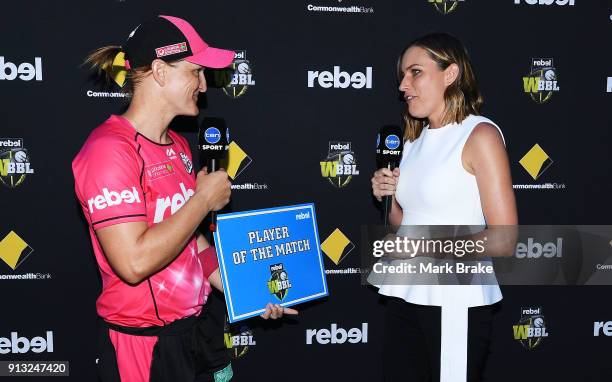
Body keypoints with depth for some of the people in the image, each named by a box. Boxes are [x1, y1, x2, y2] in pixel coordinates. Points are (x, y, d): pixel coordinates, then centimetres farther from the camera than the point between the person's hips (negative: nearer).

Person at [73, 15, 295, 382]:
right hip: (144, 343, -7)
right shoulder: (110, 149, -19)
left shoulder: (178, 145, 7)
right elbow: (134, 262, -28)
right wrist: (205, 197, -18)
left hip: (195, 327, 8)